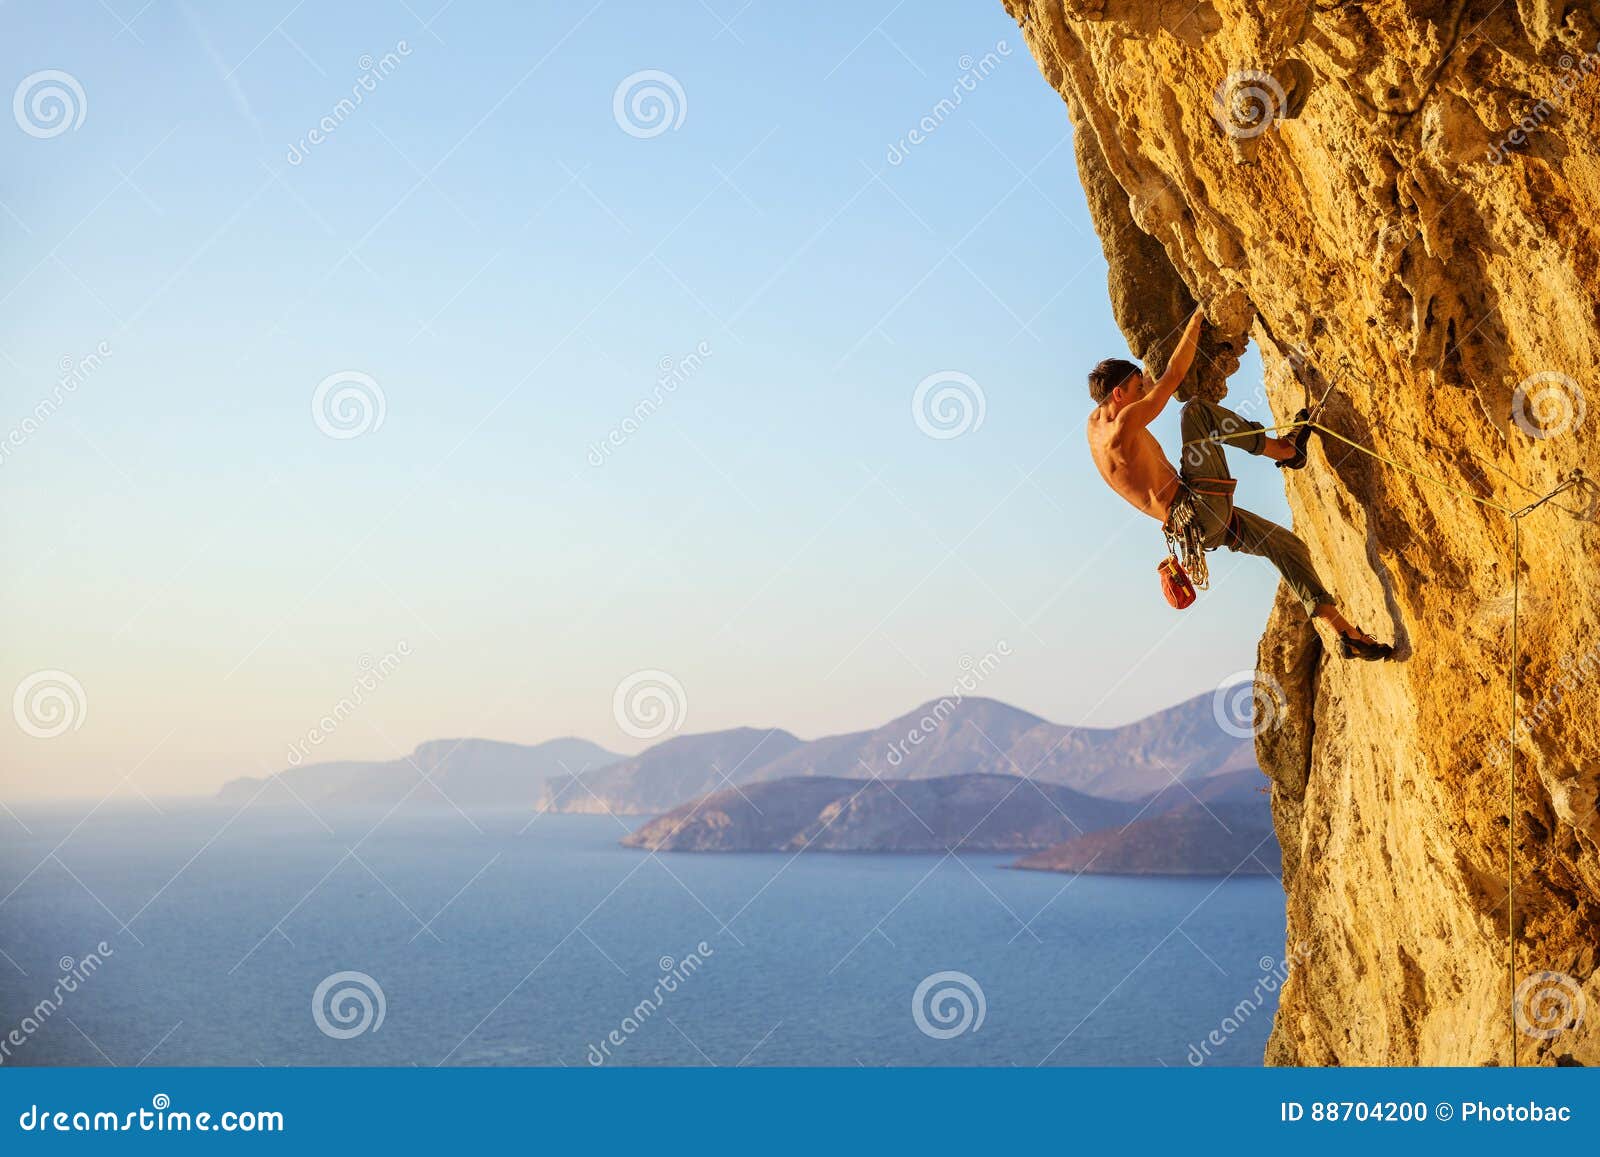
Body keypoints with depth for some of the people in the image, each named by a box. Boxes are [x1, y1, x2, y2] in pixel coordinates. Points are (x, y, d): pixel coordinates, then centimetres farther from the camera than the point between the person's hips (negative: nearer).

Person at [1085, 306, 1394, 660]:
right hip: (1200, 509, -10)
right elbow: (1174, 375, -10)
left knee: (1287, 545, 10)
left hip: (1203, 523, 10)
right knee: (1196, 410, -11)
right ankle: (1285, 450, 4)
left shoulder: (1095, 424, 11)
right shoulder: (1125, 423, -15)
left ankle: (1347, 634, 10)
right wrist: (1195, 321, 0)